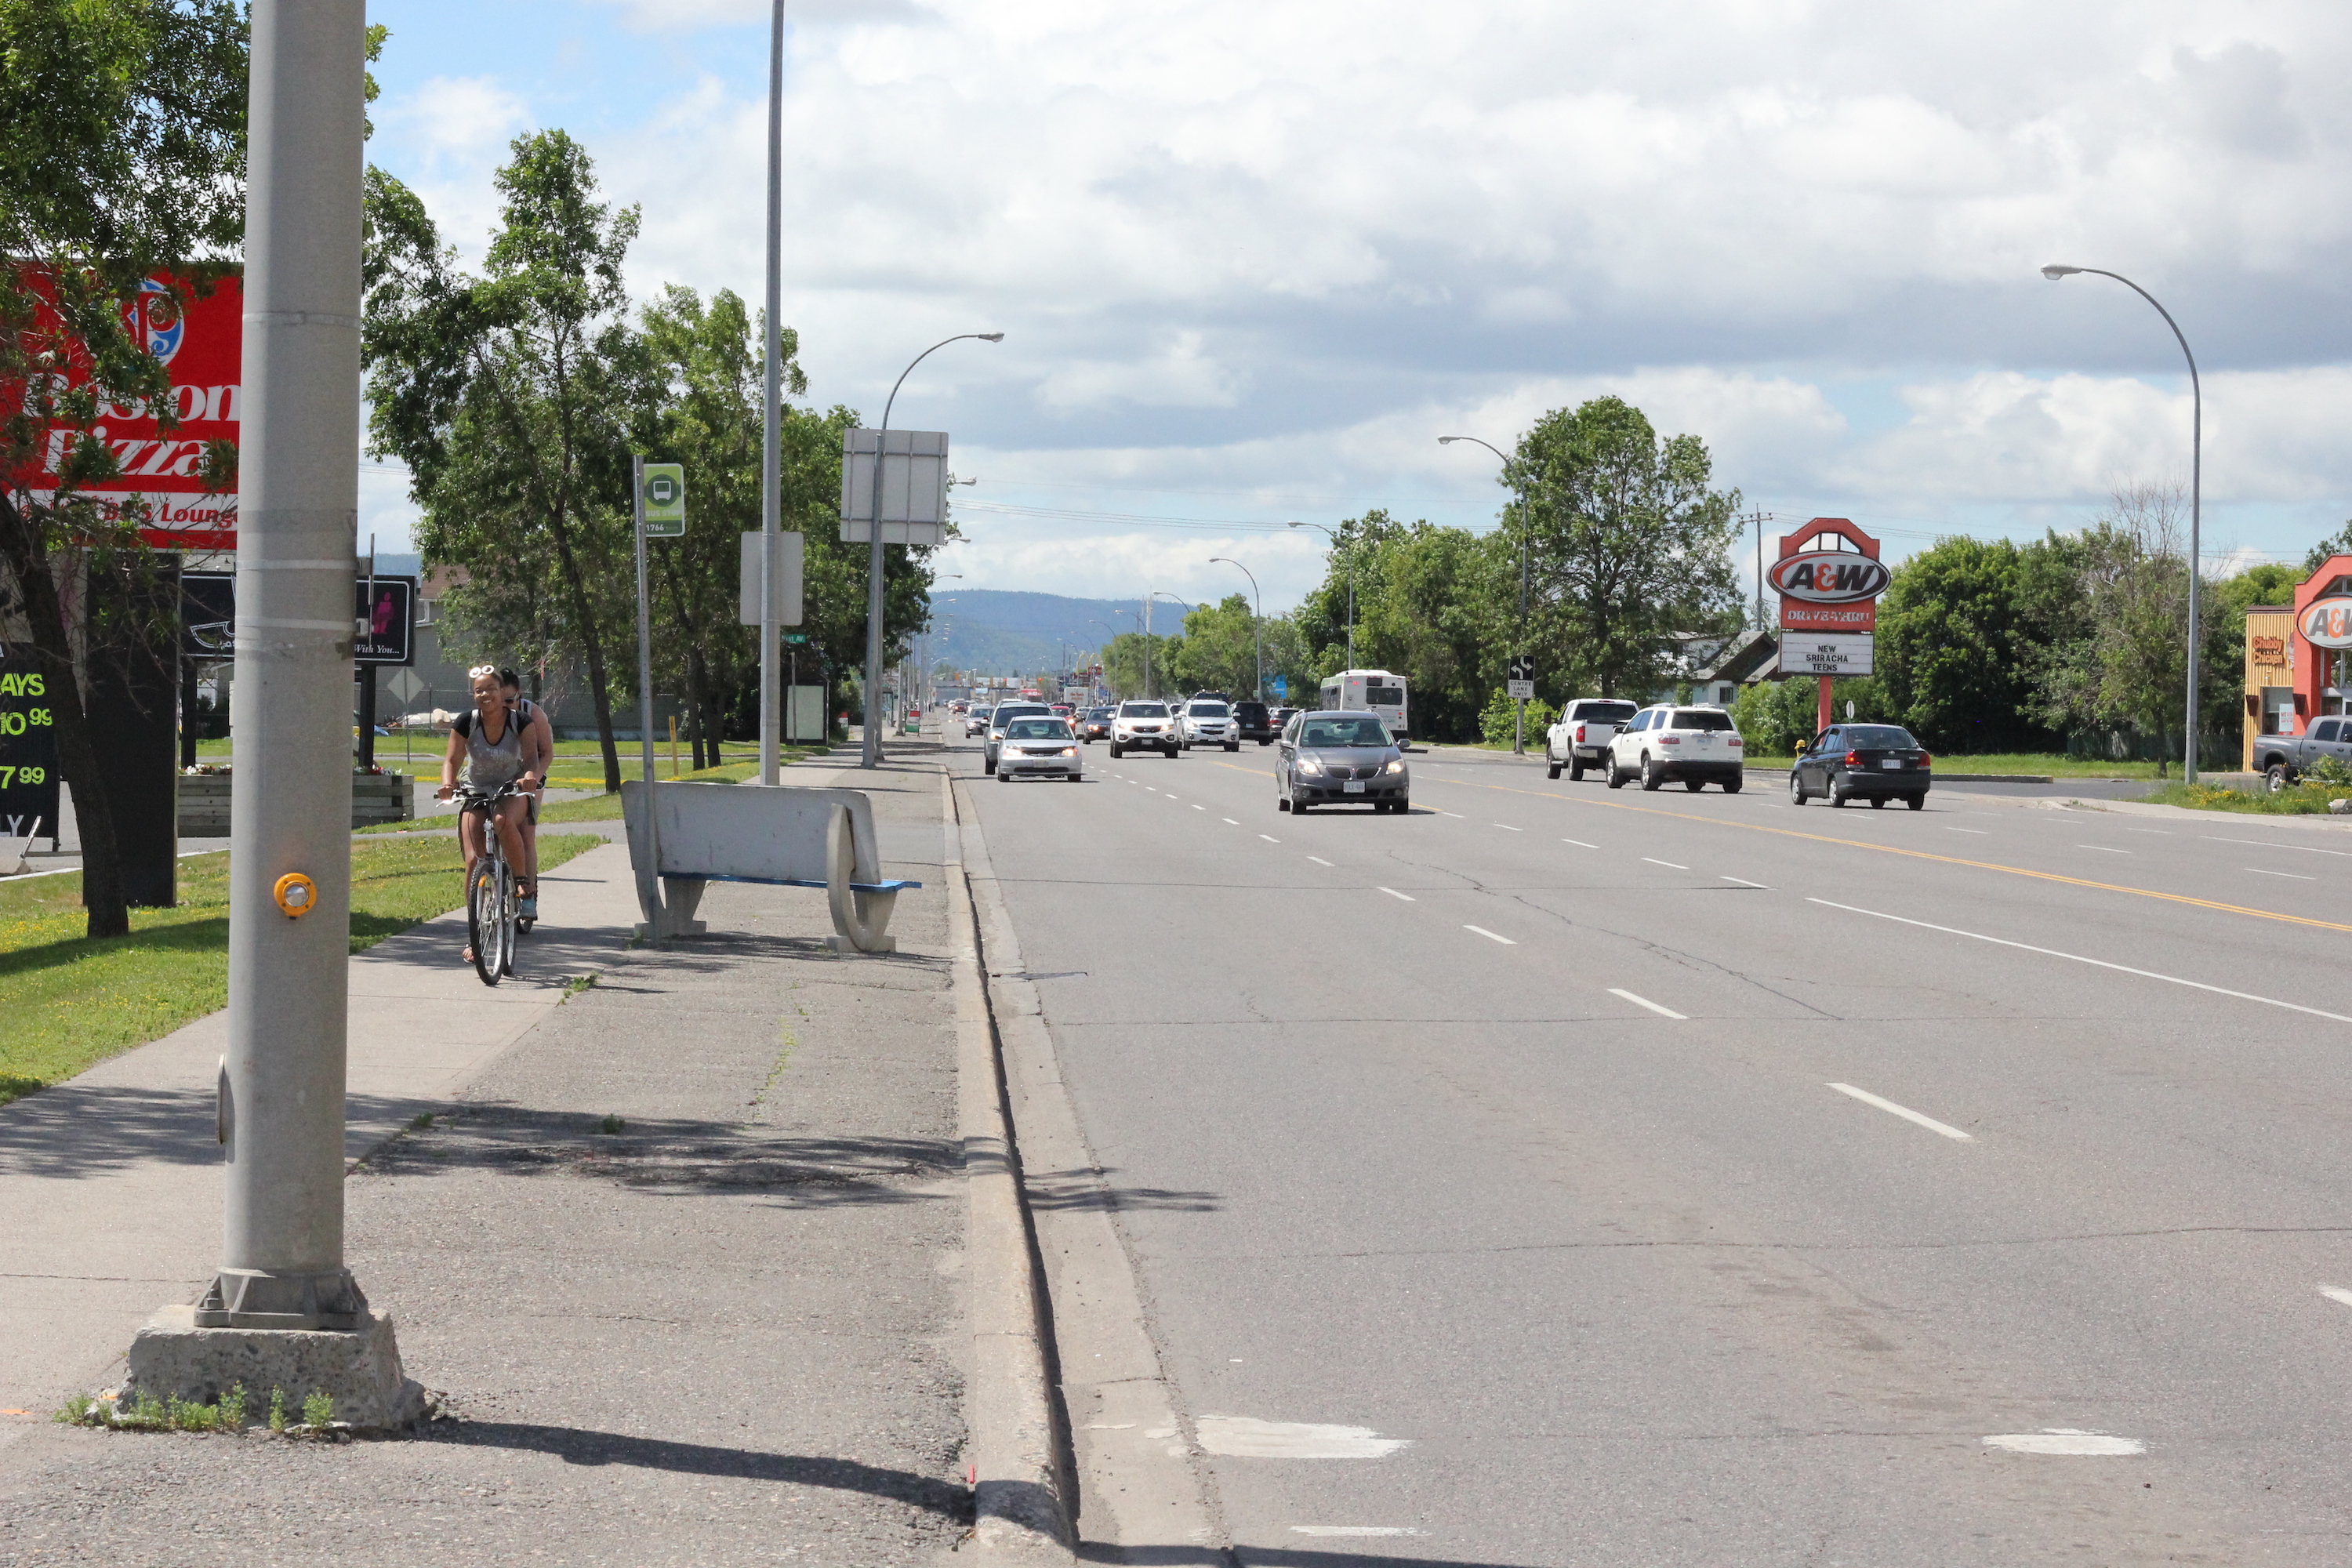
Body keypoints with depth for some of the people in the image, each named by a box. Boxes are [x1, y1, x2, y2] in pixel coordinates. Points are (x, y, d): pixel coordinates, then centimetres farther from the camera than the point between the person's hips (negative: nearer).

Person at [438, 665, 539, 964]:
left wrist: (530, 776, -37)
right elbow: (452, 760, -7)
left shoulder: (519, 722, -13)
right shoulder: (466, 722, -11)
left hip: (512, 793, -2)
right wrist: (448, 783, -28)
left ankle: (524, 880, -15)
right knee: (474, 860, -13)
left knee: (504, 821, -38)